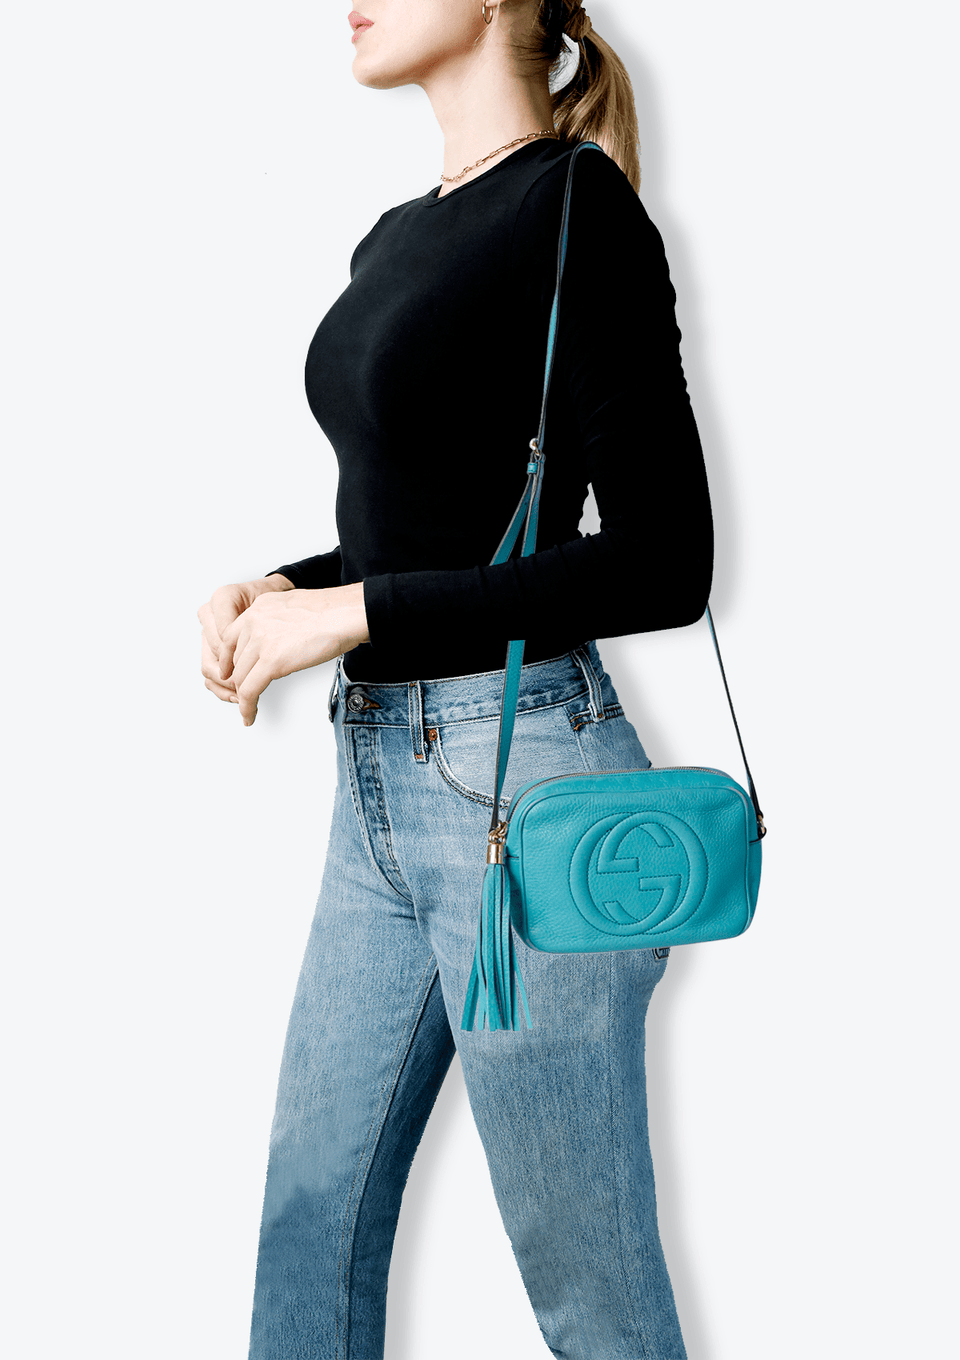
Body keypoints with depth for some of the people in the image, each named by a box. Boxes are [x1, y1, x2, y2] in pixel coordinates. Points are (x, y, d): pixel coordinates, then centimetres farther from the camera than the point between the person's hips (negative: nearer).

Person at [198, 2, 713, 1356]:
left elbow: (662, 562, -17)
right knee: (313, 1207, 17)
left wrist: (353, 611, -15)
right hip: (381, 779, 9)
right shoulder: (397, 239, 14)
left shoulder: (577, 209, -12)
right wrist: (278, 592, 4)